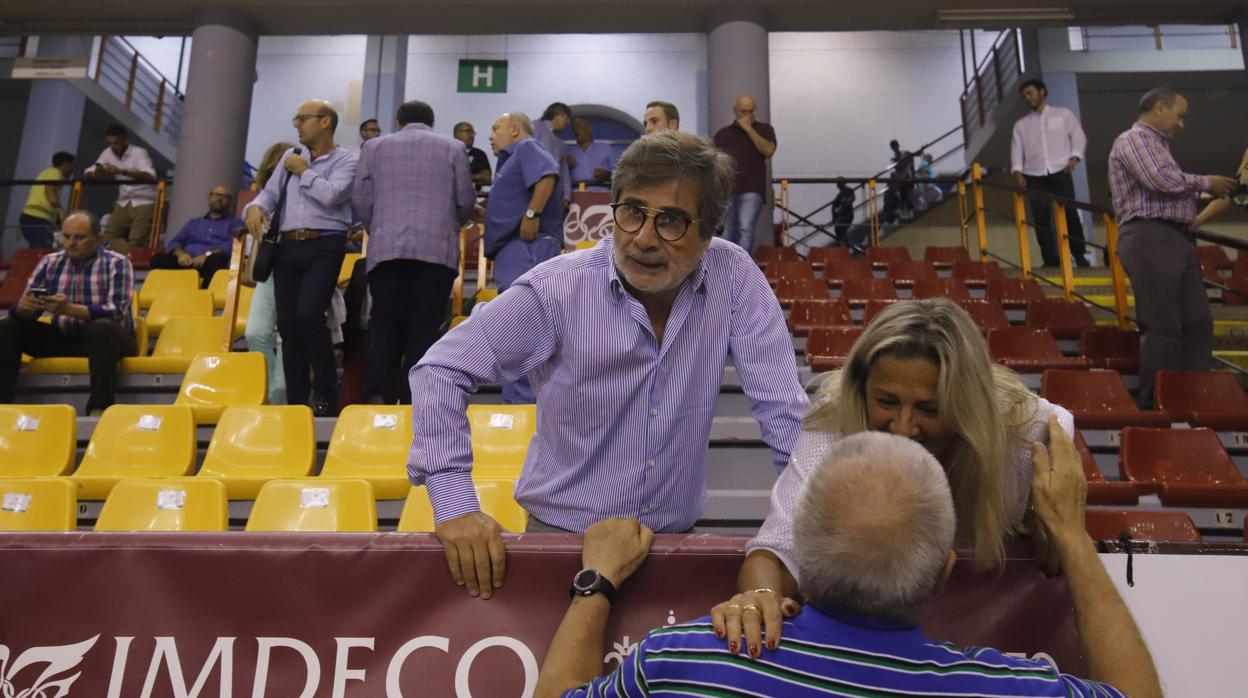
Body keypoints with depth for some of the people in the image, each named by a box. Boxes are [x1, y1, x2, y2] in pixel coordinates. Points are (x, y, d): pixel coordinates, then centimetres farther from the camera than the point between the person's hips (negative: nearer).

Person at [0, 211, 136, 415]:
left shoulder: (116, 263, -9)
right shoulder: (50, 262, 5)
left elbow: (116, 312, -22)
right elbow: (23, 310, 2)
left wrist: (69, 309, -37)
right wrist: (24, 307, -24)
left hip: (108, 337, -5)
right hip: (63, 337, 5)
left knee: (103, 327, -37)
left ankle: (98, 409, -41)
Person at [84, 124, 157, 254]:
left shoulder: (138, 153, -11)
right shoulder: (108, 153, 5)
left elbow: (150, 176, -27)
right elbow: (87, 173, 9)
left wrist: (122, 171, -35)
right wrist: (97, 173, -16)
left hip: (144, 202, -6)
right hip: (123, 203, 6)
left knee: (136, 242, -16)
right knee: (108, 236, -6)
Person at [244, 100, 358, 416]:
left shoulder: (346, 160, 3)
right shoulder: (291, 156, 20)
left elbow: (331, 195, -14)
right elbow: (271, 192, 17)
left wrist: (303, 172, -1)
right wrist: (256, 207, -4)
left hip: (324, 247, -5)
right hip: (288, 246, 6)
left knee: (309, 314, -21)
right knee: (287, 323, 1)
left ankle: (326, 394, -6)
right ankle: (296, 401, 10)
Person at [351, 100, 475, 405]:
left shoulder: (375, 146, 14)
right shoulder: (453, 148, 11)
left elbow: (360, 198, 9)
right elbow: (466, 202, 8)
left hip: (386, 249, 1)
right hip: (438, 250, -1)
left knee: (385, 321, 8)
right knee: (424, 326, 2)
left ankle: (375, 394, -5)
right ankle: (412, 400, 0)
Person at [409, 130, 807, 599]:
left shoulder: (734, 278, -9)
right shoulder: (557, 288, -13)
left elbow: (785, 414, -5)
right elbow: (442, 371, -8)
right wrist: (453, 501, -16)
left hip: (676, 538, 2)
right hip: (561, 534, -1)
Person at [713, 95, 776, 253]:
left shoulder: (764, 129, 11)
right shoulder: (723, 133, 15)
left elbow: (768, 151, -7)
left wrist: (749, 129, -5)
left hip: (752, 189, -3)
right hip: (727, 189, 3)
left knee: (746, 229, -18)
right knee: (729, 233, 6)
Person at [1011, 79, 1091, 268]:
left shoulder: (1063, 114, 15)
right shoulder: (1021, 125, 20)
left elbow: (1078, 136, 7)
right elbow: (1016, 150, 9)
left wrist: (1074, 156, -11)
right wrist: (1017, 170, -9)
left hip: (1060, 173, -2)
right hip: (1034, 177, 2)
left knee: (1069, 213, -11)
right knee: (1041, 219, -6)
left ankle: (1080, 256, 1)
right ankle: (1051, 261, -2)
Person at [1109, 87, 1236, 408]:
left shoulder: (1158, 144, 27)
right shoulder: (1133, 139, -3)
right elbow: (1161, 180, -17)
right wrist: (1206, 183, -4)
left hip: (1176, 238, 10)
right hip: (1149, 238, -10)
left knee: (1198, 321, 6)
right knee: (1162, 327, -9)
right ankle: (1157, 404, -1)